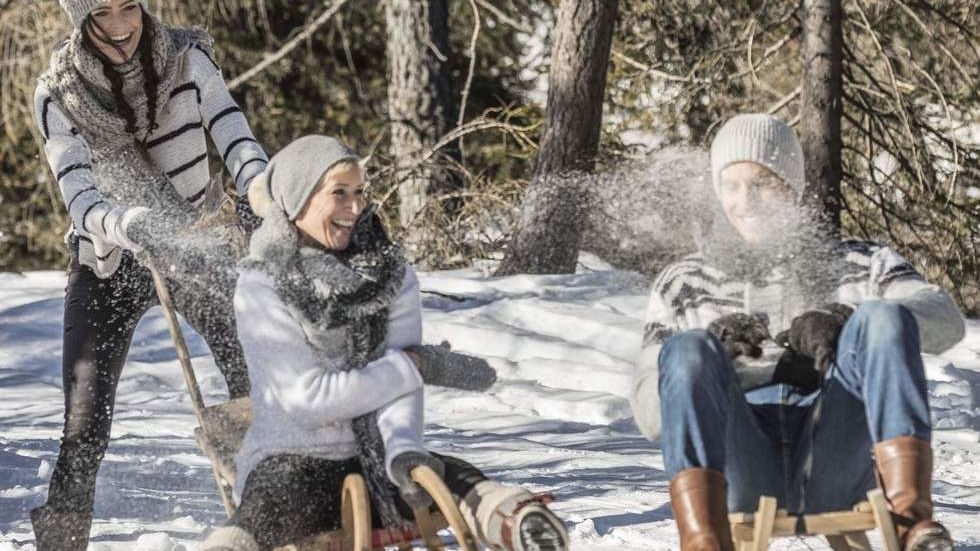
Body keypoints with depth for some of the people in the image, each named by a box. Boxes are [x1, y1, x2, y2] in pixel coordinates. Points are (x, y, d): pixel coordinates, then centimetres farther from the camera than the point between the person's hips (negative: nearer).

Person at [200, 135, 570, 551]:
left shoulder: (392, 274, 6)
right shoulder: (261, 289, -6)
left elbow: (399, 386, -3)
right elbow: (308, 399, -12)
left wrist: (403, 450, -25)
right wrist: (418, 367, -11)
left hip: (374, 459, 3)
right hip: (291, 463, -3)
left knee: (455, 481, -26)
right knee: (274, 506, -36)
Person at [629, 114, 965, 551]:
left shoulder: (859, 265, 23)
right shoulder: (683, 285, 26)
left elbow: (945, 320, 3)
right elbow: (651, 414, 14)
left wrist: (845, 321, -17)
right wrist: (710, 354, -8)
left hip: (834, 472, 0)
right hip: (741, 475, 0)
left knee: (882, 318, -23)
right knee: (686, 350, -27)